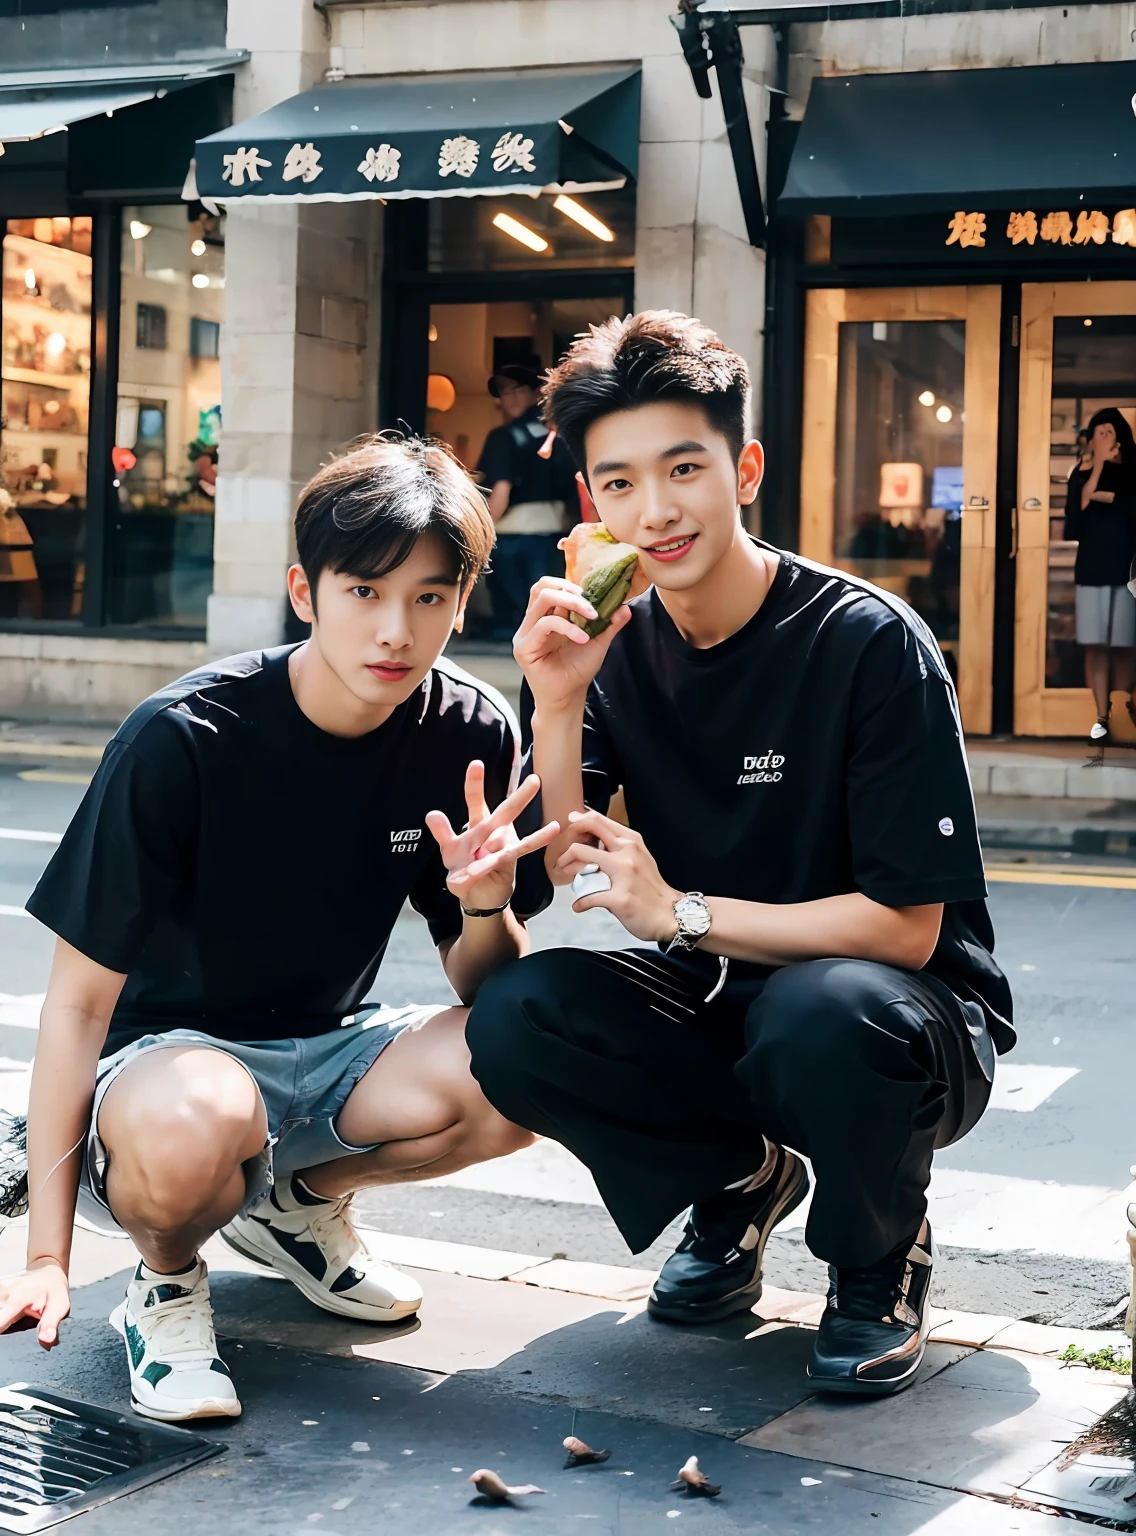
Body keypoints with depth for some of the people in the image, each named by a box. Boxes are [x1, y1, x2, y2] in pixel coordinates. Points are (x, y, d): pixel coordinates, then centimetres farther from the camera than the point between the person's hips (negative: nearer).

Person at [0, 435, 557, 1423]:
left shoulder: (469, 735, -8)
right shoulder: (182, 740, -21)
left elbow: (486, 999, -1)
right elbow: (81, 1000, -14)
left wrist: (488, 902, -26)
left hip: (328, 1055, 5)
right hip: (165, 1053, -4)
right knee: (197, 1120, -41)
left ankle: (299, 1201, 6)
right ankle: (167, 1282, -3)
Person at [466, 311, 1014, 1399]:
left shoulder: (868, 643, -19)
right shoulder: (617, 646, -3)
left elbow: (905, 927, -19)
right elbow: (571, 874, -9)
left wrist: (682, 913, -20)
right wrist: (556, 706, -21)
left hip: (912, 1020, -4)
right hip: (722, 1003, 5)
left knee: (821, 1011, -39)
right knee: (513, 1020, -22)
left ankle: (884, 1264, -5)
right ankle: (745, 1178, 7)